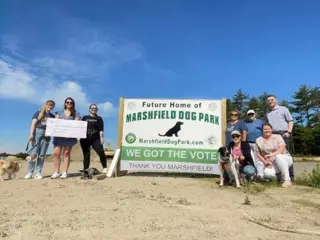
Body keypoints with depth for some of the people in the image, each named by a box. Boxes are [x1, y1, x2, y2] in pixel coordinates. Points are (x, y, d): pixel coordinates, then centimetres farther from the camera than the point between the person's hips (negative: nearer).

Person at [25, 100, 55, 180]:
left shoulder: (52, 116, 19)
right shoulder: (38, 113, 12)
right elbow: (33, 124, 3)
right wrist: (31, 134, -8)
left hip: (46, 135, 2)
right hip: (37, 133, -2)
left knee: (42, 155, 0)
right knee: (34, 154, -9)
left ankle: (38, 173, 3)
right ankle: (30, 172, -1)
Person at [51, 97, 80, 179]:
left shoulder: (76, 114, 12)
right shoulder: (60, 113, 20)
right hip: (58, 135, 3)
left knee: (66, 153, -2)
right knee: (56, 153, -6)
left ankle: (65, 172, 2)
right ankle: (56, 172, 2)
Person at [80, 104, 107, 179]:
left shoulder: (99, 118, 11)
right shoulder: (85, 118, 17)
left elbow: (101, 129, 2)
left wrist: (101, 137, -9)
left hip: (95, 138, -1)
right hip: (85, 138, 2)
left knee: (101, 152, -17)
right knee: (86, 154, 5)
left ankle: (105, 168, -5)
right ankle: (85, 171, 13)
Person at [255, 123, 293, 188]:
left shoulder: (277, 137, -2)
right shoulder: (258, 140, 3)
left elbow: (282, 148, -17)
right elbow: (258, 153, 4)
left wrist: (272, 154, -32)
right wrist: (265, 161, -11)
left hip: (285, 159, -1)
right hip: (271, 164, 1)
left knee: (278, 156, -37)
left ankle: (287, 180, -28)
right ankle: (279, 175, 5)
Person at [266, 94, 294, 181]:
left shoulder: (283, 109, 8)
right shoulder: (268, 113, 20)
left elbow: (290, 121, 3)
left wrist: (289, 132, -10)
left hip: (282, 133, -4)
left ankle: (290, 175, -3)